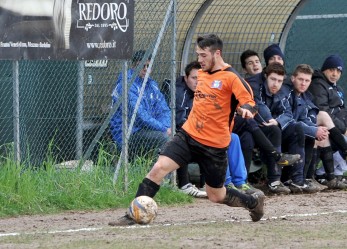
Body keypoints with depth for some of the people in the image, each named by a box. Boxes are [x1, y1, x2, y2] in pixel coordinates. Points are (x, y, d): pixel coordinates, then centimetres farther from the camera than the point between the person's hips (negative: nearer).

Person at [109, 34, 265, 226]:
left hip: (214, 145, -5)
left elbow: (249, 102, -17)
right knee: (159, 168, -16)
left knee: (216, 196, 8)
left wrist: (246, 110, -38)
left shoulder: (231, 78, -11)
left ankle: (254, 201, 36)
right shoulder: (201, 73, 10)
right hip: (188, 135, 5)